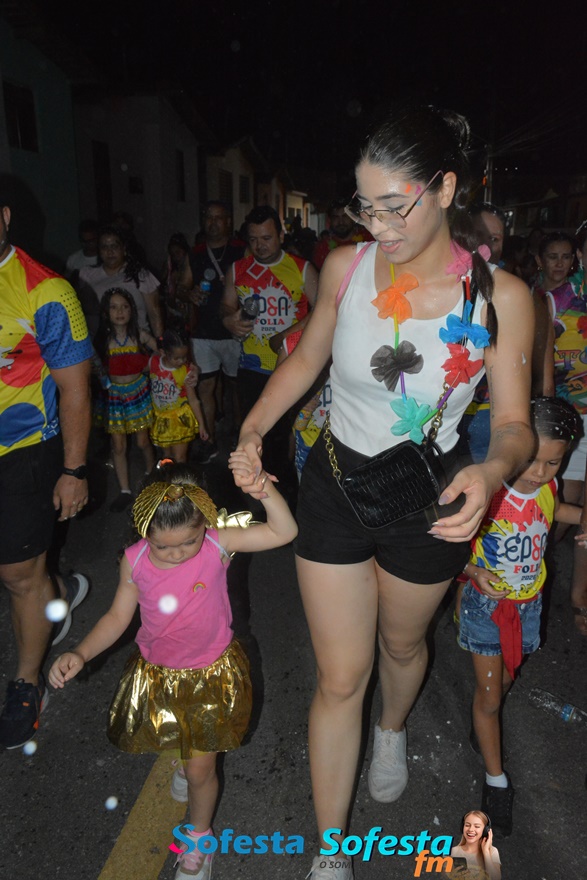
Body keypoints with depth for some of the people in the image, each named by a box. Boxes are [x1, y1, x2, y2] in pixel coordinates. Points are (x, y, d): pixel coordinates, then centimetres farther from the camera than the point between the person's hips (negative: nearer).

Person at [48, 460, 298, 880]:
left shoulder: (219, 544, -23)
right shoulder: (135, 561, -18)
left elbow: (284, 532, -28)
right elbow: (118, 617, -4)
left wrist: (264, 488, -43)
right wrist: (80, 654, -16)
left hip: (212, 674, -2)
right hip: (157, 673, 3)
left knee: (200, 770, 10)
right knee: (180, 744, 28)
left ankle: (199, 837, 41)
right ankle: (188, 758, 67)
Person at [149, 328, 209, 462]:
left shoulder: (185, 372, -19)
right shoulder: (153, 362, -14)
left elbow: (193, 400, -11)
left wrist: (201, 424, -8)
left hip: (180, 419, -3)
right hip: (160, 419, 3)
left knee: (179, 459, 3)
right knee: (167, 456, 19)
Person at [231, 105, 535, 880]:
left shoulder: (501, 296, -15)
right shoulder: (346, 267, -11)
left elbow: (514, 423, -9)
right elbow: (306, 359, 5)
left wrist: (491, 473, -32)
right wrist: (253, 431, -8)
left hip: (429, 504, 0)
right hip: (335, 485, 1)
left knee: (402, 645, 27)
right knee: (341, 678, 8)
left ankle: (393, 731, 65)